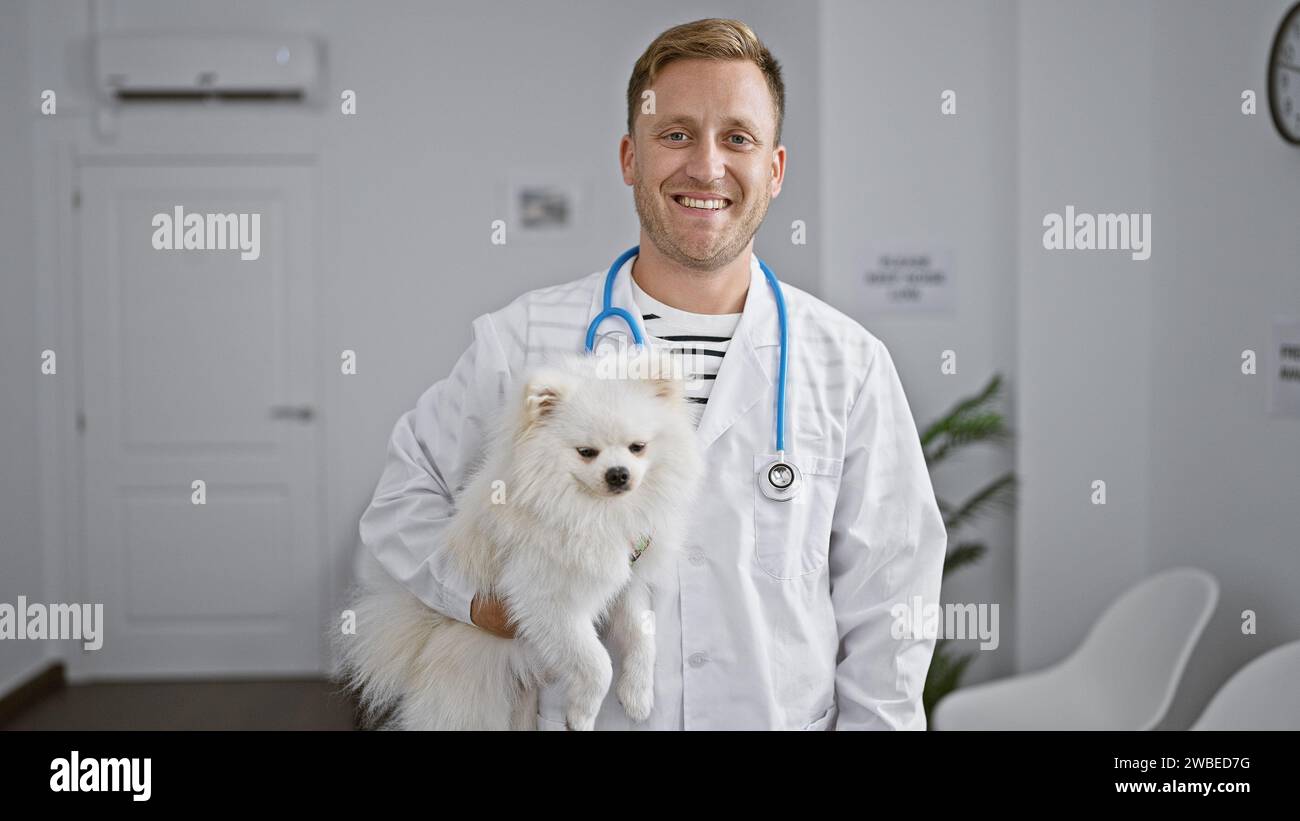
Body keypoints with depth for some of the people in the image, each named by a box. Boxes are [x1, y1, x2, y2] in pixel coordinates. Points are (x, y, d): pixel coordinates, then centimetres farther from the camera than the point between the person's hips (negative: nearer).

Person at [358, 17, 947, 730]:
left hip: (787, 718, 1)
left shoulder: (852, 365, -4)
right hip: (578, 718, 0)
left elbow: (884, 616, -2)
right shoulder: (519, 340, -6)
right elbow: (406, 497, 5)